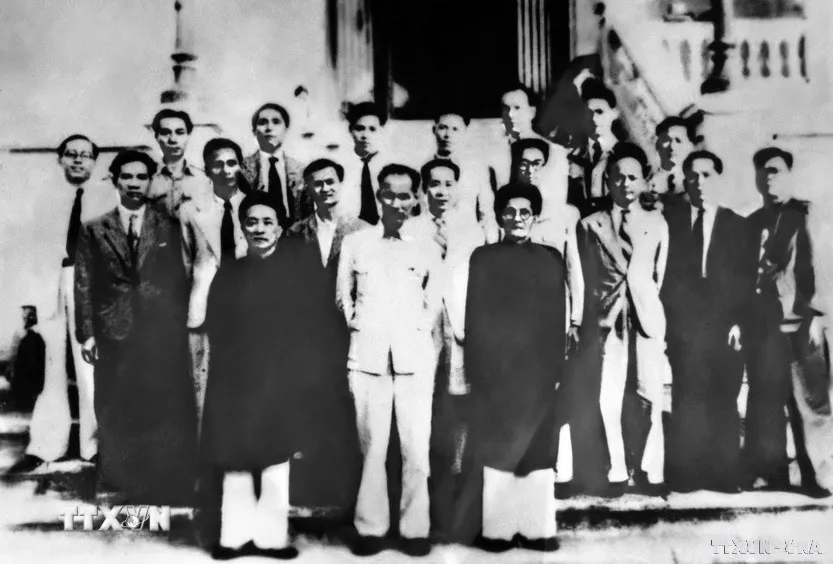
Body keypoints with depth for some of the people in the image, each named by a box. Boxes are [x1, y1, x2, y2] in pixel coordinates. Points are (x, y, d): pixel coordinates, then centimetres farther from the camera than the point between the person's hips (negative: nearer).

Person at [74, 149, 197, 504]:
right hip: (115, 333, 0)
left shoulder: (169, 227, 7)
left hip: (163, 333, 0)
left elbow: (180, 281, 7)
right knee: (118, 414, 4)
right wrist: (87, 333, -3)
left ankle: (169, 487, 12)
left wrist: (180, 326, 0)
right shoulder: (94, 231, 8)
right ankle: (122, 486, 15)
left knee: (167, 410, 1)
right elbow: (84, 285, 4)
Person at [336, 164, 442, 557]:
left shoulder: (427, 248, 8)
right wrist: (355, 322, 4)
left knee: (416, 448, -1)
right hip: (368, 357, 0)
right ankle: (370, 527, 10)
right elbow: (343, 295, 15)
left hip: (414, 357, 0)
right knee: (371, 447, 1)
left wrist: (421, 328, 2)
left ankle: (415, 529, 9)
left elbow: (434, 302, 15)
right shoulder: (354, 244, 9)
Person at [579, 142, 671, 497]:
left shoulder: (657, 223, 11)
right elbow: (590, 279, 8)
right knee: (610, 397, -5)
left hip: (647, 314, 1)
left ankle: (651, 471, 5)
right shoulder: (592, 224, 9)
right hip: (609, 316, 0)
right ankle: (617, 471, 5)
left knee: (651, 395, -5)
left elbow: (659, 277, 12)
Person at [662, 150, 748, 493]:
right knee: (686, 403, -5)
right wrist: (671, 316, -5)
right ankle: (684, 477, 0)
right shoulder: (669, 219, 10)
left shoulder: (736, 225, 13)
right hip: (684, 326, -1)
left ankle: (724, 477, 6)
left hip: (724, 328, 1)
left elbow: (743, 280, 8)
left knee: (723, 404, 0)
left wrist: (738, 322, -4)